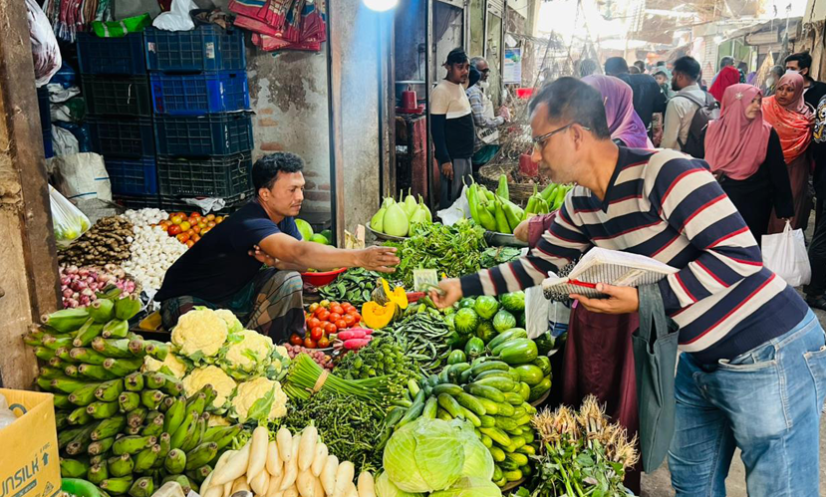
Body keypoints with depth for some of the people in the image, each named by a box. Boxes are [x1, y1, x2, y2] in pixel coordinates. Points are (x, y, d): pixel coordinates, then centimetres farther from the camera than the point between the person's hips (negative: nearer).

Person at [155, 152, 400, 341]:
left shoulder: (283, 217, -6)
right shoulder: (249, 225, -34)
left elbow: (301, 263, -8)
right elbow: (300, 252, -49)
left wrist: (274, 261, -30)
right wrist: (358, 258, -59)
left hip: (232, 295, 8)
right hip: (189, 300, -7)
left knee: (288, 280, -15)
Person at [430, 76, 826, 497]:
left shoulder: (664, 174, -24)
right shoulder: (581, 205, 2)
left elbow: (740, 255, -24)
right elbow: (538, 266, 14)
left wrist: (644, 298, -26)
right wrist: (464, 286, 12)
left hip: (769, 356, -8)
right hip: (700, 361, 8)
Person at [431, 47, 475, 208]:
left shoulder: (460, 87, 12)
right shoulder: (441, 91, -16)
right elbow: (436, 128, -19)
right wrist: (444, 159, -21)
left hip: (465, 155, 9)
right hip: (452, 157, -9)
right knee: (451, 200, -2)